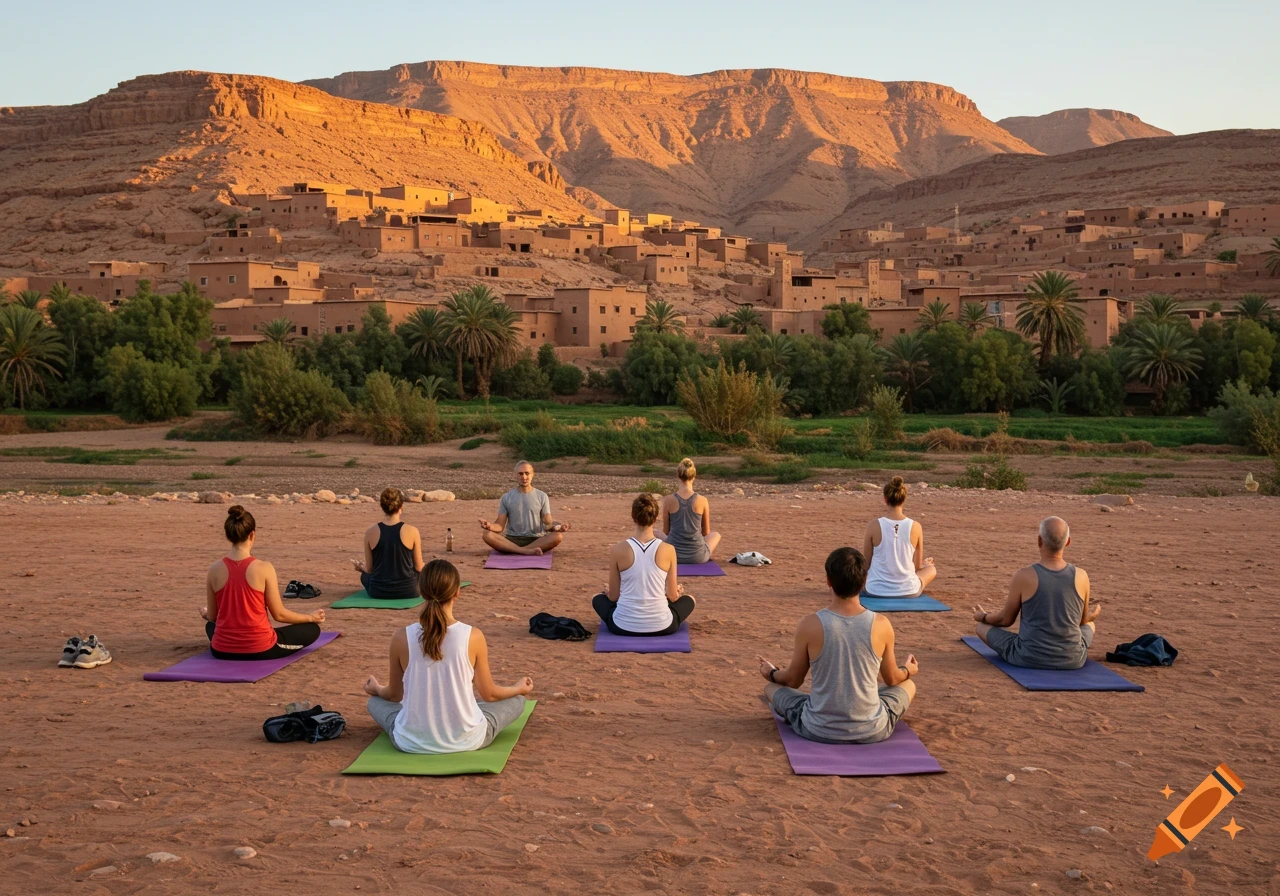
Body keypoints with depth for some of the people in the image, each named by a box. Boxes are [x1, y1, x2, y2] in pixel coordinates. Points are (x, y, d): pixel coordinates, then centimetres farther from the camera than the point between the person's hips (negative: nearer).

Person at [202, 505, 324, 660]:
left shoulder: (214, 569, -7)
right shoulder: (264, 568, -17)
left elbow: (212, 616, 4)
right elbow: (279, 614, -9)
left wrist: (205, 614, 29)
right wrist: (311, 617, 9)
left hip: (222, 650, 6)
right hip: (259, 649, -6)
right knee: (312, 629, 16)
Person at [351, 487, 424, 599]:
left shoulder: (370, 532, -8)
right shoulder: (412, 532, -12)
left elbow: (369, 569, 1)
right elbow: (419, 567, -2)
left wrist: (361, 567, 25)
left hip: (377, 592, 1)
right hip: (408, 591, -1)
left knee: (365, 574, 35)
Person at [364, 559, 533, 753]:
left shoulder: (401, 638, -12)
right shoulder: (473, 637, -15)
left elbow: (395, 695, 5)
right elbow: (489, 694, 0)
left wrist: (377, 690, 29)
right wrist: (520, 688, 21)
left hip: (412, 742, 2)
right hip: (465, 740, -1)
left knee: (376, 701, 32)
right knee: (516, 700, 25)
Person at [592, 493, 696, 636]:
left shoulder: (618, 550, -9)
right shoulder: (668, 550, -9)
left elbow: (614, 596, 1)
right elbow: (672, 596, 1)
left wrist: (608, 592, 26)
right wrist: (677, 591, 26)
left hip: (623, 626, 0)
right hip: (661, 626, 0)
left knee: (598, 598, 32)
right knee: (689, 599, 31)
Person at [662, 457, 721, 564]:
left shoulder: (668, 500, -9)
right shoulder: (702, 501, -9)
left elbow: (666, 531, 3)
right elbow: (706, 532, 4)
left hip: (673, 555, 0)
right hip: (697, 556, 0)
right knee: (716, 535, 33)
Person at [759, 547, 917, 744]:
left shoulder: (810, 625, -15)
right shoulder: (881, 625, -12)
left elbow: (793, 681, 0)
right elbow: (892, 679, 5)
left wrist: (771, 673, 24)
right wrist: (908, 670, 30)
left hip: (819, 731, -1)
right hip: (872, 731, 1)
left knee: (771, 687, 26)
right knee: (908, 684, 30)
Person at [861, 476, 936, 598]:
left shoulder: (874, 526, -14)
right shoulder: (915, 527, -12)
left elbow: (866, 562, -4)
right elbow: (917, 566, 0)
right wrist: (925, 562, 24)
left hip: (877, 591, -1)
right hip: (909, 591, 1)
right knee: (931, 568, 32)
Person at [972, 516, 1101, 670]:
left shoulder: (1023, 576, -16)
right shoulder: (1081, 577, -9)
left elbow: (1006, 620, -2)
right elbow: (1082, 620, 9)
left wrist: (983, 617, 21)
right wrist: (1092, 615, 34)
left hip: (1029, 659, -3)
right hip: (1073, 660, 3)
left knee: (982, 626, 23)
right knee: (1089, 624, 35)